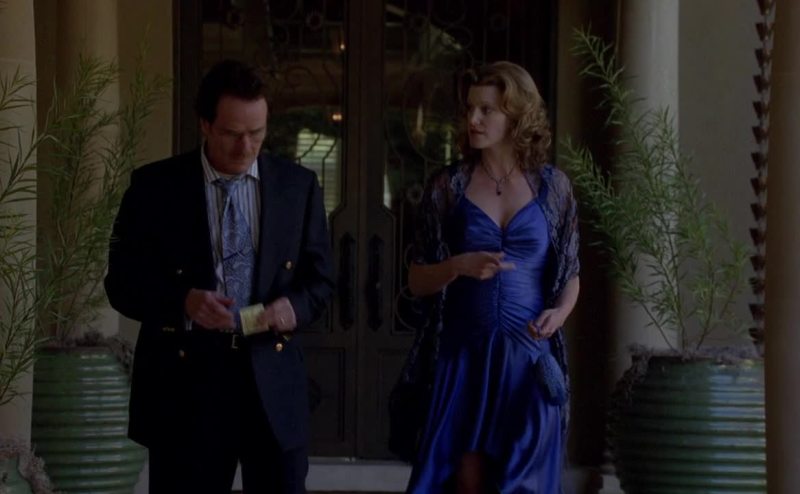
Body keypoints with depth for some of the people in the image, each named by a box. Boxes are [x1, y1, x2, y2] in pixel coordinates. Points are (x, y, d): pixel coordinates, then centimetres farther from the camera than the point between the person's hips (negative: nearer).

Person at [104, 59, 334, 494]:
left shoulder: (298, 186, 7)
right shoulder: (155, 186, -1)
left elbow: (320, 278, 11)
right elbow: (122, 282, 0)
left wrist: (296, 306, -12)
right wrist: (183, 300, -20)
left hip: (272, 380, 2)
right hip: (185, 380, -2)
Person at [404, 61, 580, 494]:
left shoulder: (552, 186, 3)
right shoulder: (447, 186, 2)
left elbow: (570, 274, 11)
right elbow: (416, 280, 4)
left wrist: (560, 312, -10)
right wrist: (458, 267, -16)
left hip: (529, 356, 0)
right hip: (465, 354, 0)